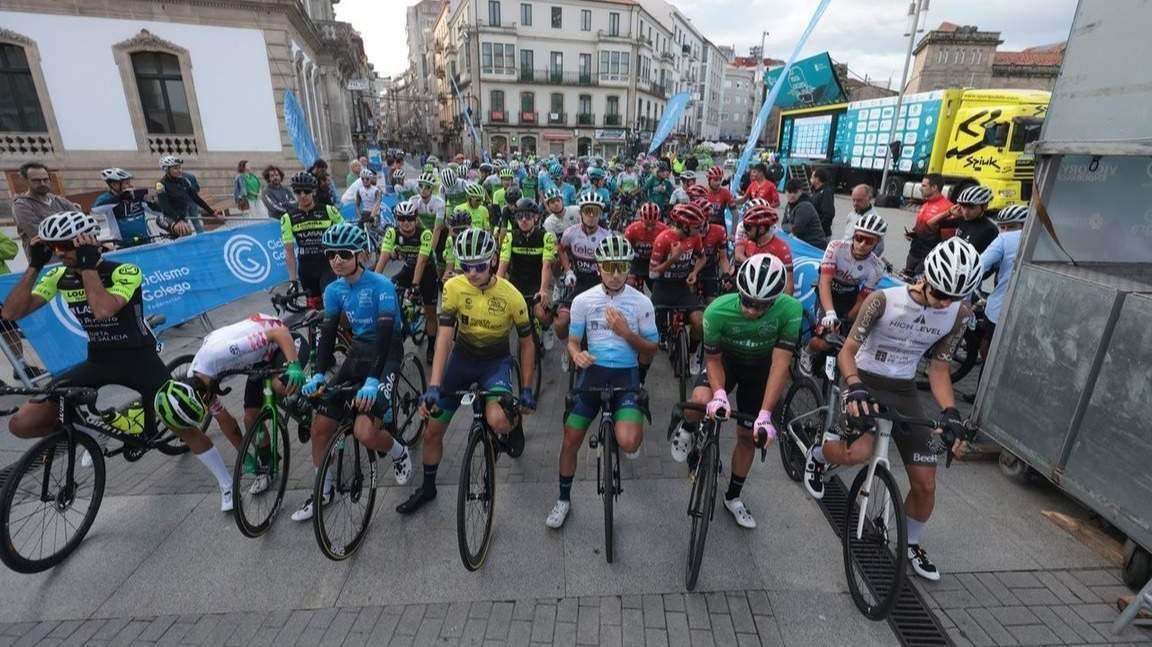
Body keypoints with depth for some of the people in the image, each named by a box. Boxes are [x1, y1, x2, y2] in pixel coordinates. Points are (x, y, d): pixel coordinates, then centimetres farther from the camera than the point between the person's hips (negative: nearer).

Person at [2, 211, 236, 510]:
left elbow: (103, 310, -35)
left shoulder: (124, 272, -18)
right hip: (98, 361, 6)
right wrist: (34, 265, -12)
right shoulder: (59, 277, 0)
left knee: (181, 425, -10)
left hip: (139, 359, -5)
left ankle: (227, 484, 5)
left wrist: (88, 266, -28)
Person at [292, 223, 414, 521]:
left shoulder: (381, 285, -19)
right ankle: (321, 490, 27)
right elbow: (327, 332, -1)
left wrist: (372, 381, -34)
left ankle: (399, 452, 13)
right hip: (357, 352, 7)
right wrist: (318, 374, -15)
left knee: (365, 433, -22)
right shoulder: (334, 290, 1)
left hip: (386, 355, -6)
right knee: (319, 426, 4)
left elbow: (385, 333, -26)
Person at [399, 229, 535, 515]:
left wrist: (526, 389, -9)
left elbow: (527, 343, -8)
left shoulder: (511, 296, -20)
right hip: (462, 358, 3)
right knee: (432, 430, 7)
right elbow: (444, 337, -22)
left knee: (497, 421, -31)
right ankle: (427, 487, 33)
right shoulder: (453, 287, -18)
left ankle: (514, 426, 8)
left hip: (496, 361, -2)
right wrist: (433, 386, -31)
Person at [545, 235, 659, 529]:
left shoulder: (641, 302, -4)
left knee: (627, 443, -22)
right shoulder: (583, 300, -1)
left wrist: (626, 332, -17)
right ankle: (564, 499, 25)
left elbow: (651, 352, 1)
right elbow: (573, 341, 7)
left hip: (626, 374, -2)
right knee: (570, 440, 1)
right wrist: (577, 355, -17)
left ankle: (633, 429, 18)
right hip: (592, 372, 2)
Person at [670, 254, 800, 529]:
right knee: (700, 400, -32)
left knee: (748, 436, 7)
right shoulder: (718, 310, -33)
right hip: (726, 359, -1)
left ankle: (733, 497, 31)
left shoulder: (790, 310, -34)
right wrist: (720, 394, -38)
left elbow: (780, 364, -34)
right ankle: (687, 431, 6)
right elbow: (712, 358, -21)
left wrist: (765, 414, -39)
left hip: (760, 368, 1)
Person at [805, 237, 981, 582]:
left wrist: (950, 410, -13)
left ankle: (911, 544, 35)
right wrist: (854, 386, -34)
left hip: (905, 391, 5)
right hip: (866, 382, -4)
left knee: (925, 483, 5)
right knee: (858, 453, -33)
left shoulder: (960, 315, -4)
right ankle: (818, 454, 5)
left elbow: (938, 368, 3)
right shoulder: (883, 300, -18)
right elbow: (848, 350, -16)